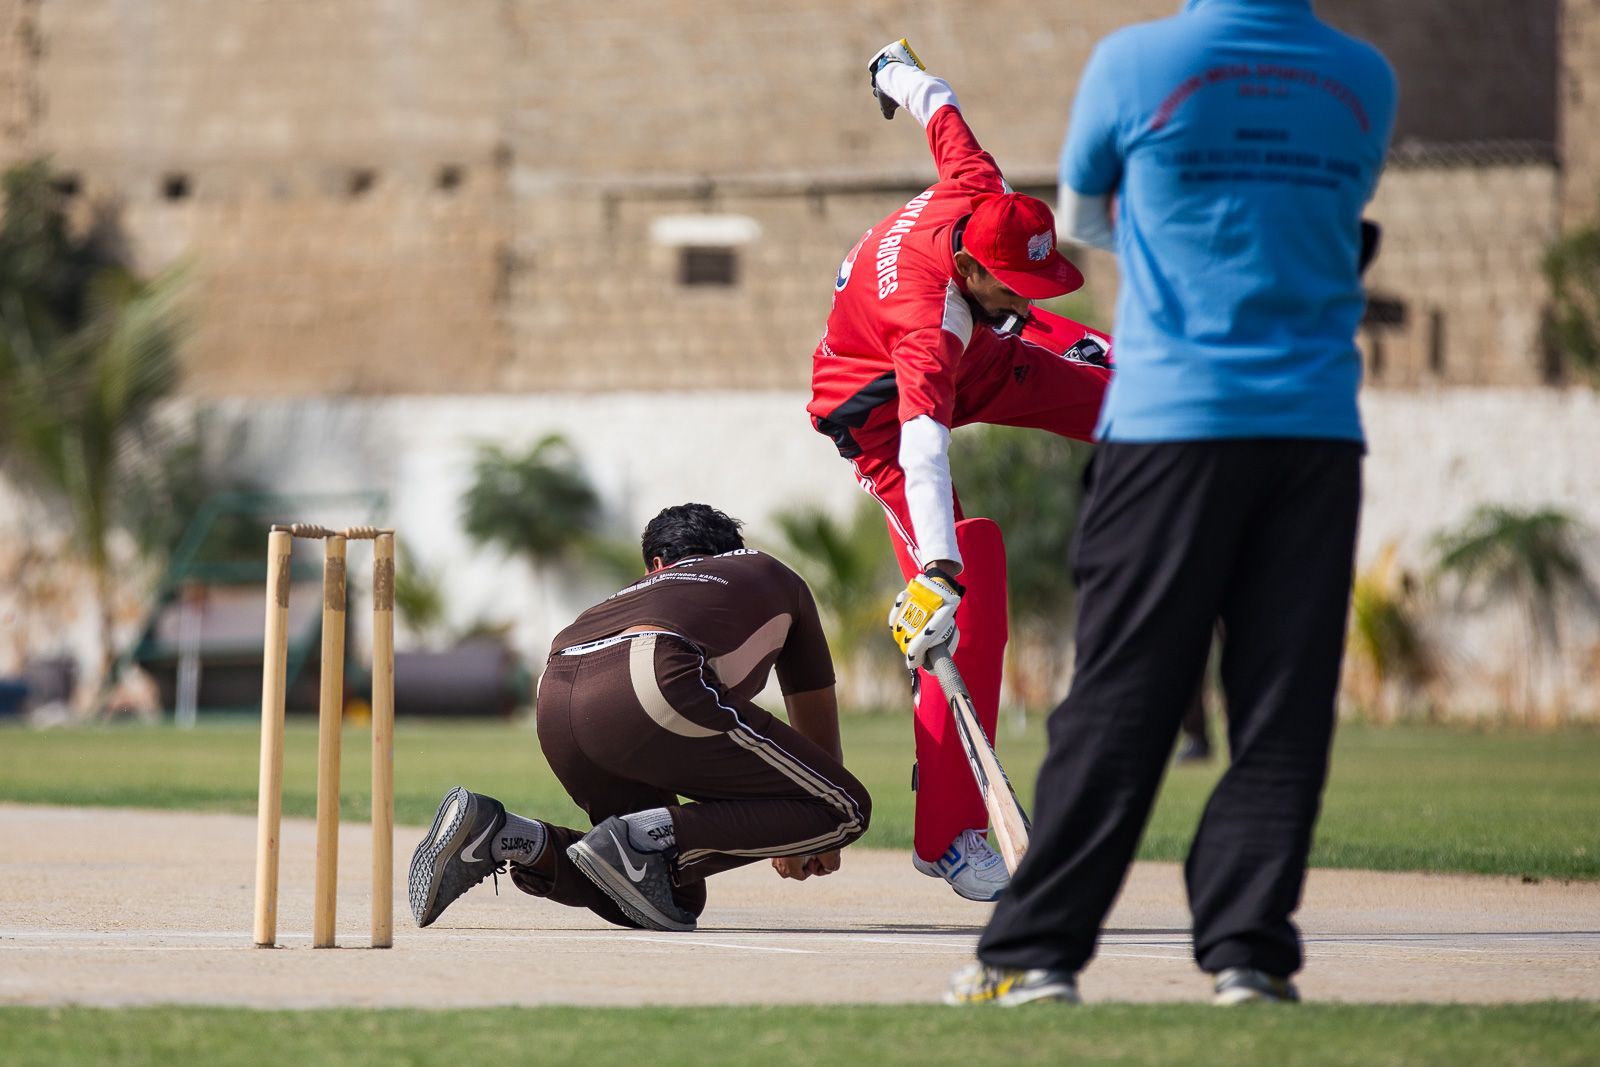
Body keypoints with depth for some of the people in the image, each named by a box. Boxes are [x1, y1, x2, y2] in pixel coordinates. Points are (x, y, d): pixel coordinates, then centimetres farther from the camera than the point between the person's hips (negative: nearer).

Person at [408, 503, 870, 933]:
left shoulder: (633, 593, 44)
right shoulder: (773, 575, 36)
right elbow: (815, 712, 44)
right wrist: (815, 844, 58)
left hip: (554, 705, 6)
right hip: (649, 684, -6)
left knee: (680, 895, 19)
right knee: (847, 810, 4)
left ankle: (501, 834, 3)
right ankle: (647, 838, -11)